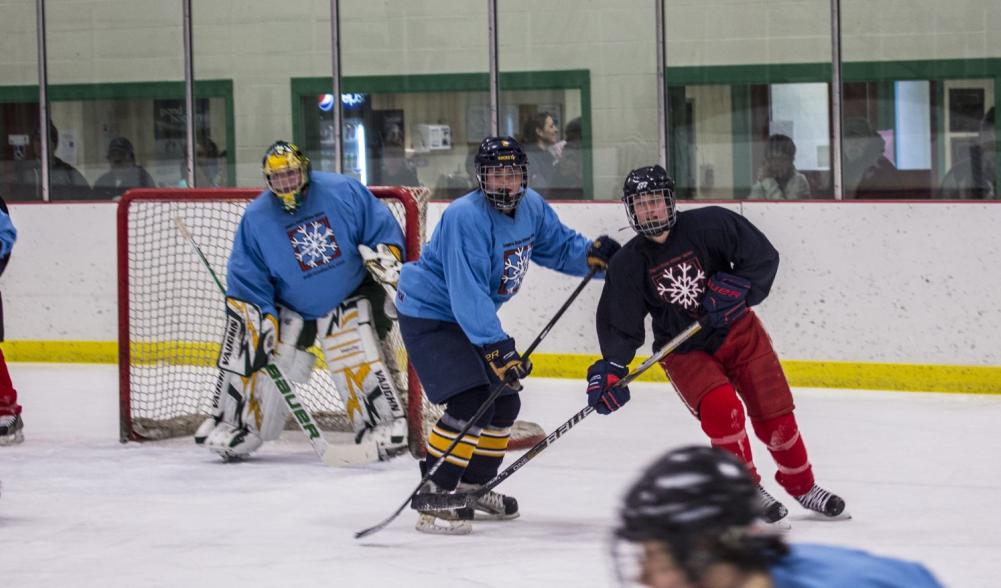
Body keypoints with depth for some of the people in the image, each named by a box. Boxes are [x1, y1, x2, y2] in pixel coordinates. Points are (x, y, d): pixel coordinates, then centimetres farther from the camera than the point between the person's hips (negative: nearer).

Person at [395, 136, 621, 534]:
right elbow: (467, 293, -34)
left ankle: (472, 485, 32)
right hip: (428, 316, -9)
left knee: (505, 400, 15)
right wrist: (495, 348, -38)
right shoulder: (466, 218, -29)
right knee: (472, 402, -22)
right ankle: (433, 497, -19)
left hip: (472, 318, 9)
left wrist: (591, 254, -9)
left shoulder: (531, 207, -3)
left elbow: (558, 244, 14)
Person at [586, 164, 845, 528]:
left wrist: (737, 287, -26)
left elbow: (763, 255, -12)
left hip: (736, 331, 1)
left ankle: (802, 486, 23)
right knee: (720, 408, -25)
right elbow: (619, 325, -9)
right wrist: (610, 370, -23)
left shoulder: (709, 225, -15)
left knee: (773, 413, -1)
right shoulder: (628, 265, -10)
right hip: (684, 350, 0)